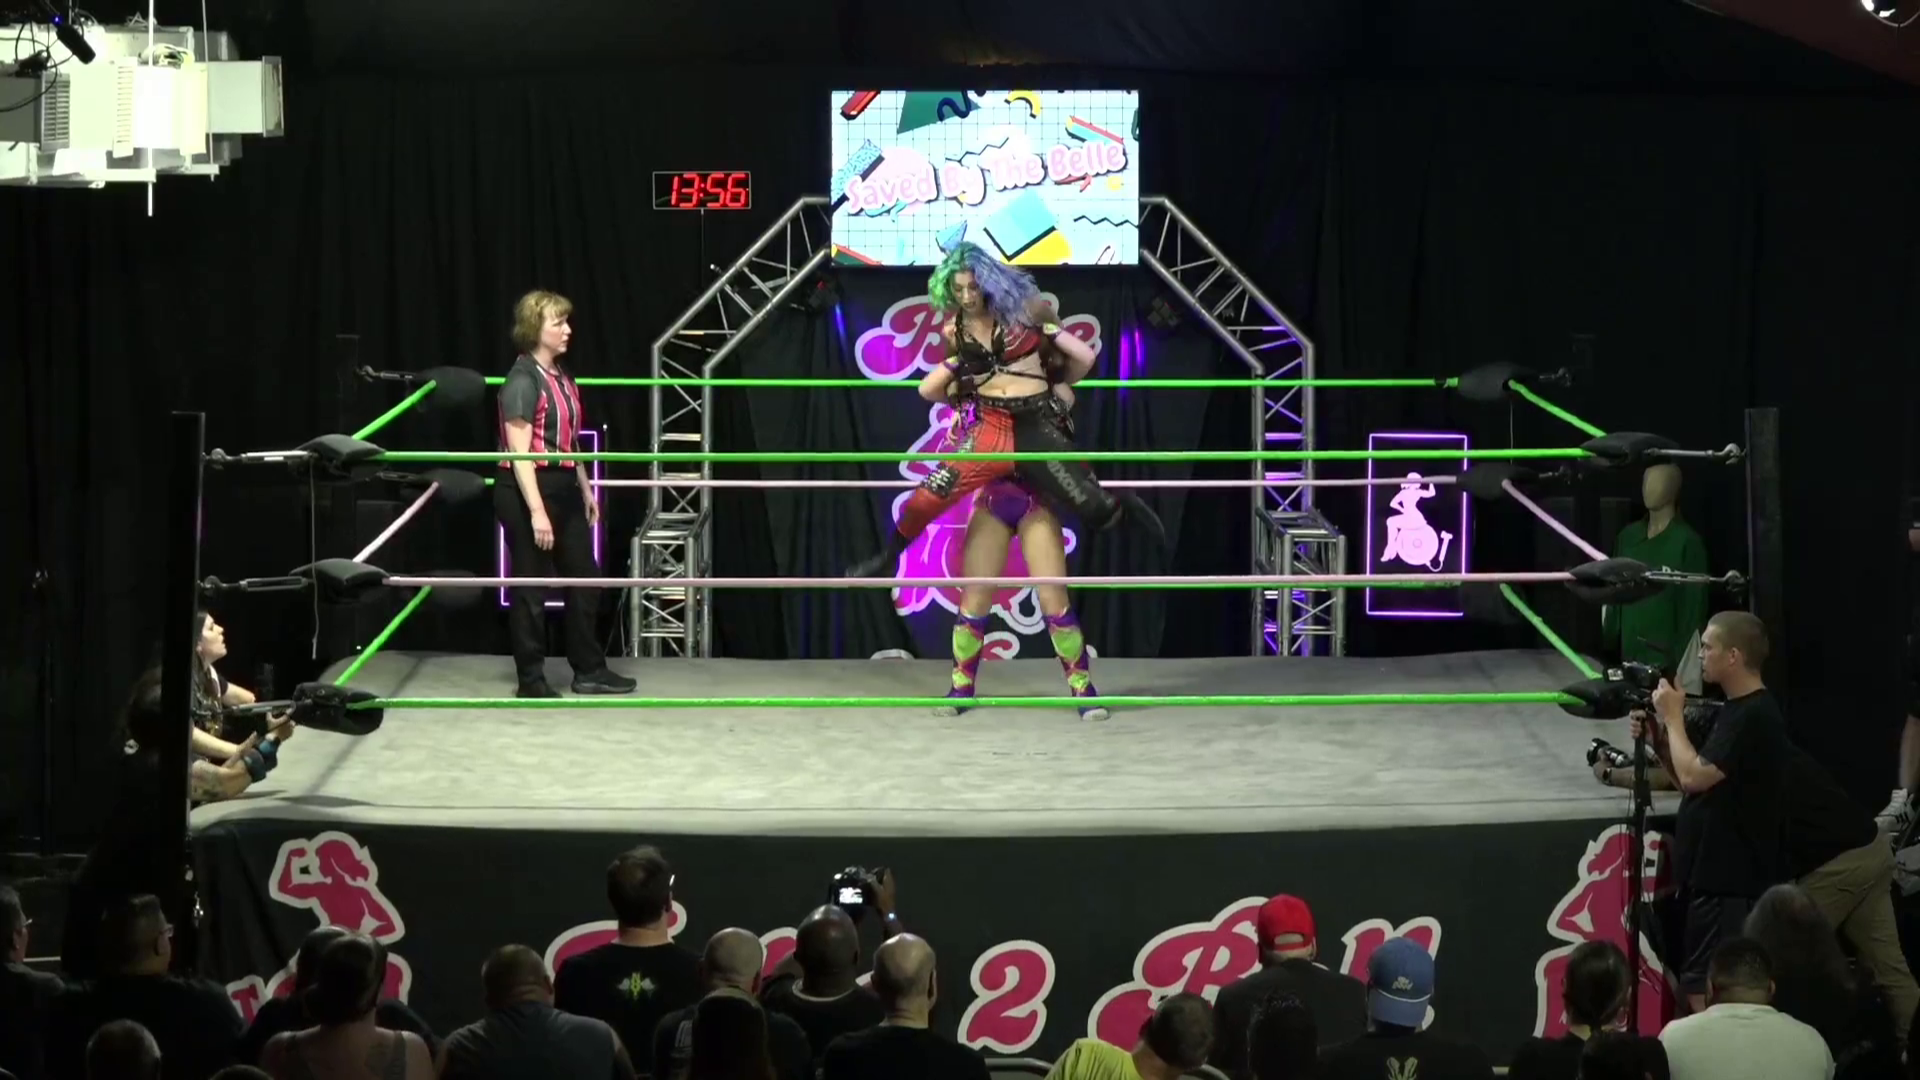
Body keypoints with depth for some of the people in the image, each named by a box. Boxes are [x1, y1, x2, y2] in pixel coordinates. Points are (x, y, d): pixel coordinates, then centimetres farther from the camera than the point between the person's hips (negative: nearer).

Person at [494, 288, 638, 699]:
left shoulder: (561, 376, 11)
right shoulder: (523, 381, -16)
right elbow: (519, 454, -20)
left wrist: (586, 489, 22)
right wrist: (537, 511, -23)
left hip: (563, 488, 9)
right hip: (529, 491, -9)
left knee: (584, 578, 14)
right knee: (530, 587, 0)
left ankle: (589, 671, 23)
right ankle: (531, 680, 9)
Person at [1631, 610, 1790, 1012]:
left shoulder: (1755, 717, -17)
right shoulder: (1734, 711, 15)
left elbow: (1695, 778, -23)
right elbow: (1693, 783, 21)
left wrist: (1674, 718, -10)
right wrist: (1658, 740, 6)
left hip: (1732, 883, -10)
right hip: (1714, 875, 10)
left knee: (1709, 996, -10)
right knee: (1702, 991, 13)